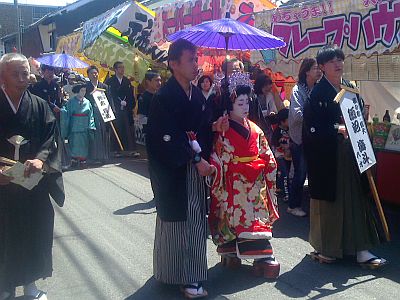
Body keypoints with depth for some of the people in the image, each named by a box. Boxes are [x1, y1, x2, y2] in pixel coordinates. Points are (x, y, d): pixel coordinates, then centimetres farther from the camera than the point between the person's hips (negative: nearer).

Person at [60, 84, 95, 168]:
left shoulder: (87, 102, 7)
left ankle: (83, 161, 11)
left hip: (85, 129, 3)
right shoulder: (71, 102, -1)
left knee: (84, 145, 5)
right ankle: (74, 160, 6)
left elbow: (91, 116, 6)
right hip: (74, 128, -3)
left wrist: (91, 127, -3)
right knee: (75, 145, -2)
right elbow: (67, 115, -2)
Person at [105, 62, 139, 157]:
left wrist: (132, 106, 2)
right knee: (117, 130, -2)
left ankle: (132, 149, -2)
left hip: (127, 109, 3)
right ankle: (117, 150, 5)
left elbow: (131, 95, 13)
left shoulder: (127, 81, 14)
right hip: (115, 109, -3)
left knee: (129, 129, -3)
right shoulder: (110, 81, 3)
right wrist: (120, 102, -5)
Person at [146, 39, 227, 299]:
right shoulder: (164, 97, -14)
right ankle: (175, 274, 14)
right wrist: (197, 160, -18)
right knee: (176, 220, 1)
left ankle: (191, 274, 21)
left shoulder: (197, 94, 9)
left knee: (195, 220, 9)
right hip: (173, 170, -7)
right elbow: (170, 137, -18)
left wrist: (214, 127, -4)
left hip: (195, 167, 7)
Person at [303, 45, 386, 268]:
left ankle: (361, 249, 12)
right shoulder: (318, 92, -8)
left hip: (351, 153, 6)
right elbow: (312, 126, -15)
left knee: (356, 198, 6)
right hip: (326, 155, -6)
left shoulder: (351, 88, 12)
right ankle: (325, 248, 19)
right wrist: (337, 129, -21)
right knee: (328, 200, 3)